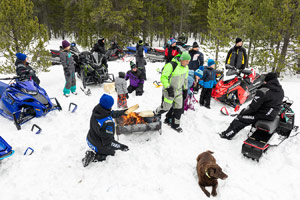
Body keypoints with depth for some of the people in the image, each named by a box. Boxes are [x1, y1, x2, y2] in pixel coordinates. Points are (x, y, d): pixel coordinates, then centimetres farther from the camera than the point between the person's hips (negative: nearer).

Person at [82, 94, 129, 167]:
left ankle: (94, 154, 12)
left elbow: (112, 113, 5)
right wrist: (121, 146, -19)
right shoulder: (108, 123, -39)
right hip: (98, 147, -7)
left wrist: (122, 112, 18)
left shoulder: (96, 110, -15)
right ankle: (95, 156, 4)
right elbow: (108, 142, -30)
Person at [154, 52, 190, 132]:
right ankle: (155, 114, 29)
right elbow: (163, 77, -21)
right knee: (166, 107, 0)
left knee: (178, 107, 8)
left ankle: (175, 124, 23)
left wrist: (185, 89, 16)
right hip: (169, 90, -6)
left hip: (179, 90, 7)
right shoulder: (171, 65, -23)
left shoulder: (186, 67, 2)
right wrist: (168, 88, -27)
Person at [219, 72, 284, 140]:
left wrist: (244, 111, -4)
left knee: (240, 118, 3)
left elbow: (253, 106, -22)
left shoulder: (263, 91, -26)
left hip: (264, 115, -8)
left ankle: (227, 134, 11)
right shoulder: (281, 90, 1)